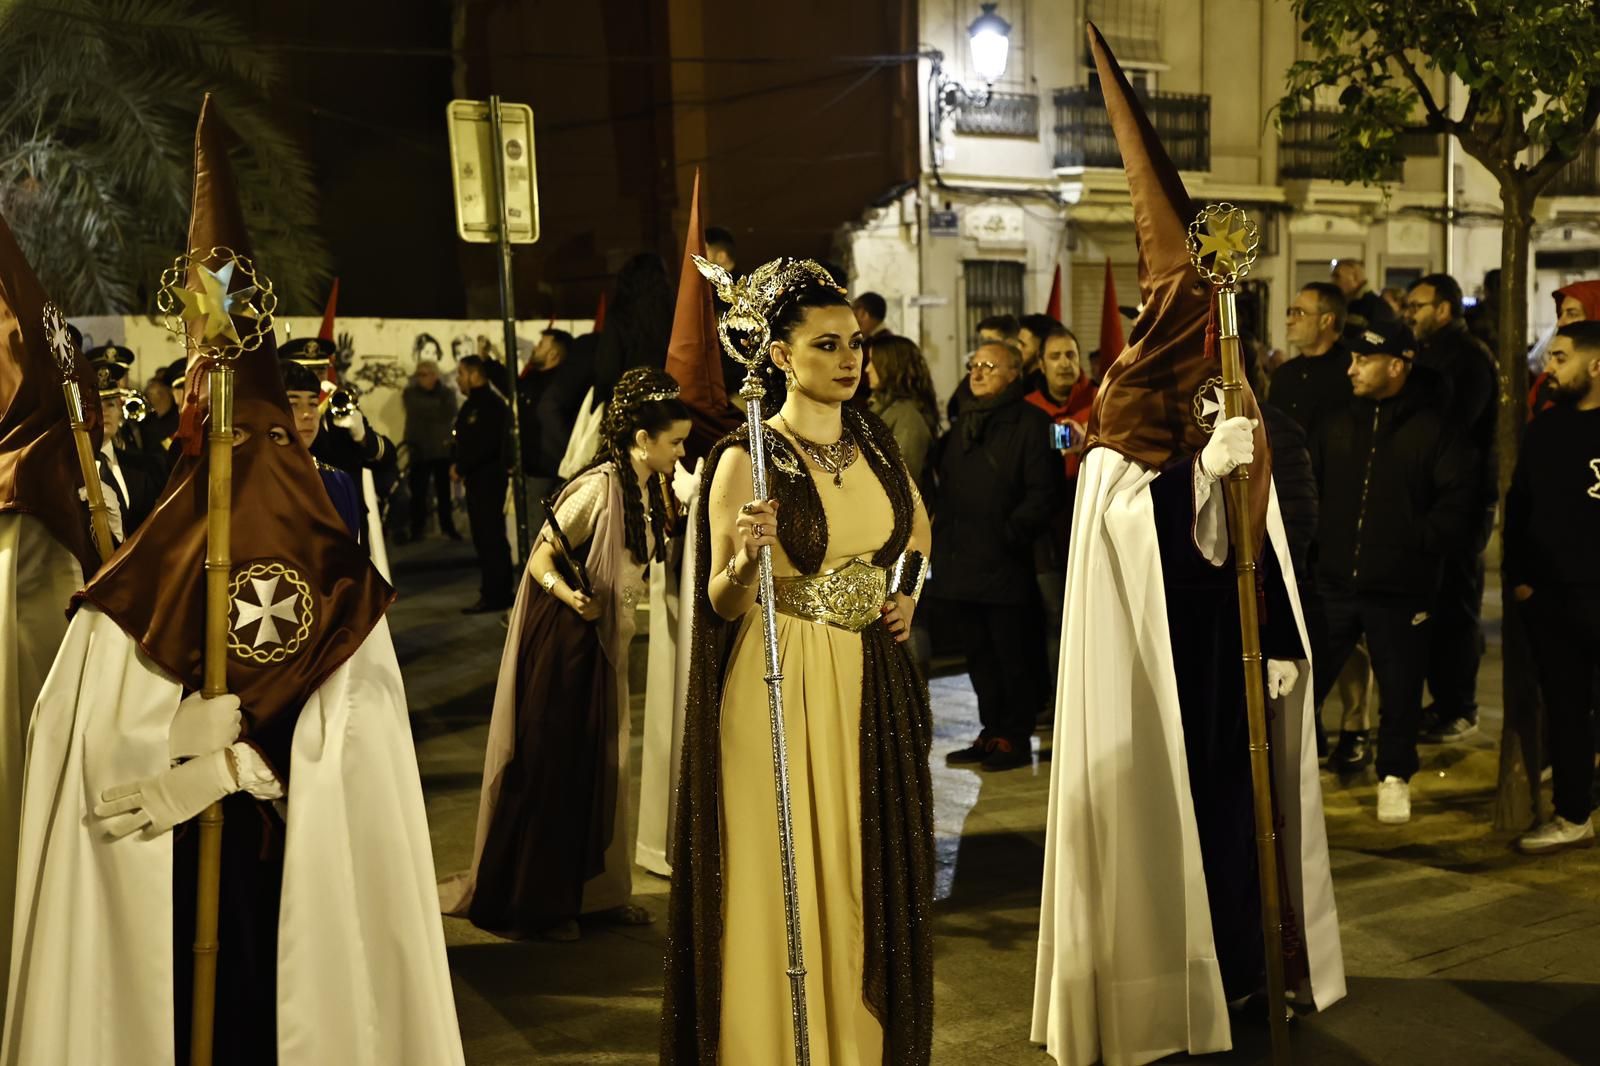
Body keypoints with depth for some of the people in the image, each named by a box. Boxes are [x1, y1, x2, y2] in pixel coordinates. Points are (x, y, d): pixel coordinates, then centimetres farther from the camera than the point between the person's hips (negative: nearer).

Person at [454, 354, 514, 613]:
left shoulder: (490, 404, -14)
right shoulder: (473, 404, 17)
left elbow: (485, 445, -22)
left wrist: (460, 468, -13)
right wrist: (458, 465, 6)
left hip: (489, 480, -10)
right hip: (477, 480, 10)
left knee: (490, 538, -8)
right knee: (484, 538, 12)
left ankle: (495, 595, -6)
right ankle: (495, 593, 18)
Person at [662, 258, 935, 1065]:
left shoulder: (876, 442, 5)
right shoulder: (746, 459, -11)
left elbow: (917, 529, 25)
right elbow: (722, 603, -9)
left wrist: (910, 594, 8)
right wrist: (744, 559, -30)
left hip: (875, 685, 6)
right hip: (785, 688, -5)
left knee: (876, 874, 14)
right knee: (792, 879, 2)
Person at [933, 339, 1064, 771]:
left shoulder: (1030, 422, -6)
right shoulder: (962, 422, 18)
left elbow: (1044, 493, -11)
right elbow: (942, 477, 24)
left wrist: (1011, 532, -17)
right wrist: (940, 529, 10)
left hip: (1005, 564, -7)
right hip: (960, 563, 7)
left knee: (1013, 657, 2)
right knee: (979, 656, 14)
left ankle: (1015, 739, 12)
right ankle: (992, 733, 23)